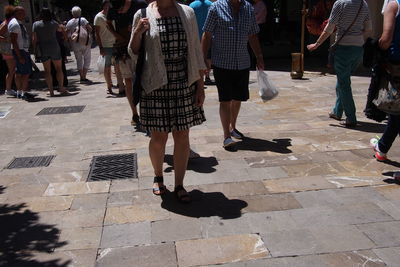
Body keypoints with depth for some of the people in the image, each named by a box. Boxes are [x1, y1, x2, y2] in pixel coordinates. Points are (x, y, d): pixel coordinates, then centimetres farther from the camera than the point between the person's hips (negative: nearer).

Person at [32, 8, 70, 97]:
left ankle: (51, 91, 3)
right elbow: (60, 29, 17)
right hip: (54, 48, -1)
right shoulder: (53, 23, -3)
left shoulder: (36, 24, -2)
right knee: (59, 68, 7)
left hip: (42, 50, 1)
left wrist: (35, 50, 4)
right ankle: (61, 88, 1)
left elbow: (34, 39, -4)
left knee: (47, 70, 6)